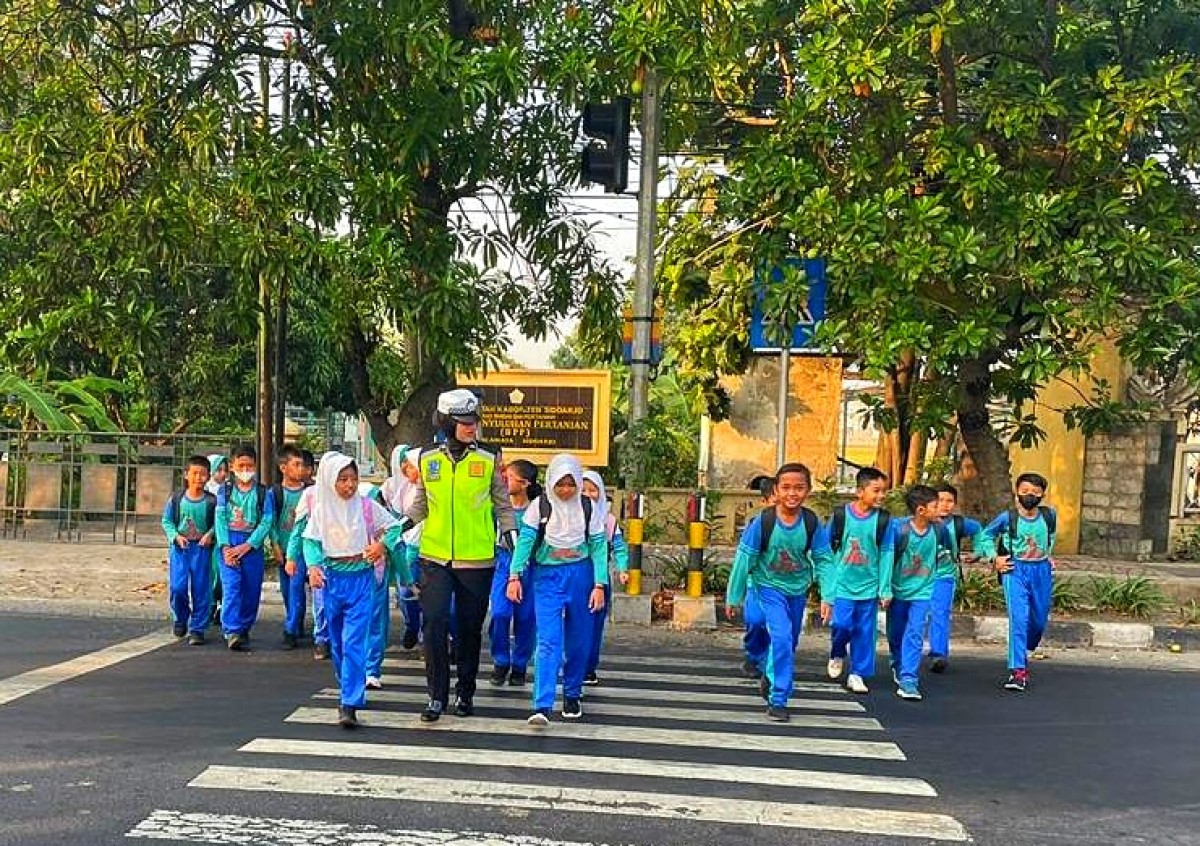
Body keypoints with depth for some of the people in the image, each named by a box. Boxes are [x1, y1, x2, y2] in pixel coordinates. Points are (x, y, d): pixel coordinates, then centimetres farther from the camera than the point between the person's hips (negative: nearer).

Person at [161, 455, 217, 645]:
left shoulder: (211, 501, -2)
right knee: (177, 587, -4)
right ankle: (180, 620, 23)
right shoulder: (176, 498, 1)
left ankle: (197, 628, 11)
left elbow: (217, 523, 2)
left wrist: (210, 534, -17)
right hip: (179, 547, 1)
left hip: (202, 548, -1)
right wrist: (176, 536, -10)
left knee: (201, 589, 1)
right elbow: (166, 520, 6)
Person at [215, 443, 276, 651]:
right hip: (229, 545, -1)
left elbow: (266, 521, -3)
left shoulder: (263, 493, 4)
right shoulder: (225, 490, 7)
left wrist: (247, 546, -13)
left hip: (252, 546, 1)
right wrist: (225, 546, -12)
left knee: (252, 590, 4)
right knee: (231, 587, -13)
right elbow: (220, 519, 0)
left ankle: (244, 629, 20)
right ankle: (231, 631, -18)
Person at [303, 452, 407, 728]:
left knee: (354, 641, -12)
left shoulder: (367, 506, -3)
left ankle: (349, 704, -16)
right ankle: (348, 689, 35)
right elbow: (311, 540, 2)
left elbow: (393, 527, 6)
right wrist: (313, 566, -15)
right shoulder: (322, 509, 1)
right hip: (333, 578, 3)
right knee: (338, 641, 15)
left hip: (361, 578, -3)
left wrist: (382, 544, -12)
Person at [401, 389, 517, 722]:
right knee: (434, 623, -8)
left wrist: (509, 530, -7)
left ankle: (465, 692, 25)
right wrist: (404, 521, -3)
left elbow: (502, 504, 9)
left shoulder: (488, 462, 0)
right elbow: (421, 503, 14)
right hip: (436, 558, 0)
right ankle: (437, 695, 3)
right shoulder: (428, 461, 3)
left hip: (477, 560, 0)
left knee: (470, 628, 9)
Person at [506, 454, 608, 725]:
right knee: (548, 642, -12)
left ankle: (572, 695, 28)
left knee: (578, 642, 9)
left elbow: (599, 547, 0)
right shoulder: (540, 505, -2)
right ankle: (542, 707, -19)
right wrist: (515, 576, -16)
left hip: (581, 576, 2)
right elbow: (525, 540, -6)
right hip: (547, 577, -2)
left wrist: (600, 585, -7)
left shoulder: (588, 508, 1)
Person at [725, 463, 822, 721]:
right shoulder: (762, 521, -22)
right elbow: (744, 557, -13)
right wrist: (734, 596, -6)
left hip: (797, 588, 4)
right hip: (769, 586, -4)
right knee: (781, 637, -19)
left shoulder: (812, 523, -16)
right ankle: (778, 700, -9)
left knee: (790, 642, 18)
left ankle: (769, 675, 48)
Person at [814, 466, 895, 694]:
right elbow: (825, 551, 0)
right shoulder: (840, 516, -5)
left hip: (869, 586, 2)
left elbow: (886, 555, 2)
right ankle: (837, 656, 22)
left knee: (865, 631, 6)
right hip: (842, 584, -2)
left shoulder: (883, 520, -2)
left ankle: (857, 673, 21)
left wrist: (885, 589, 0)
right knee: (842, 625, -9)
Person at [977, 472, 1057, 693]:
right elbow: (986, 536, 8)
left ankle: (1021, 655, 41)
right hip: (1015, 570, -4)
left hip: (1041, 571, 4)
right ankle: (1018, 671, -18)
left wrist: (1047, 555, 15)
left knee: (1039, 621, 14)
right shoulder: (1008, 517, -7)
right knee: (1019, 619, -16)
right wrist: (994, 558, -3)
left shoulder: (1049, 515, 2)